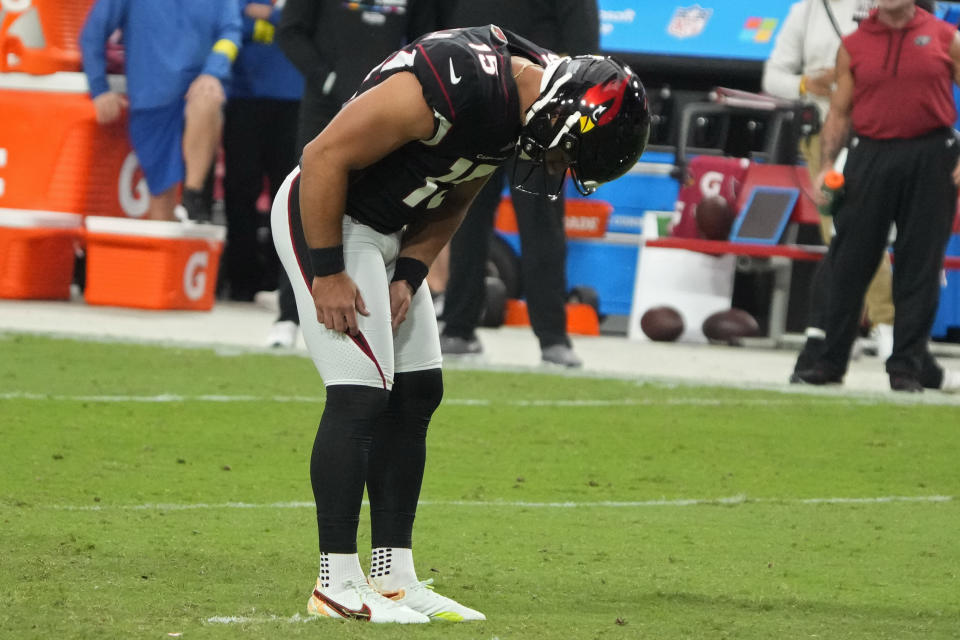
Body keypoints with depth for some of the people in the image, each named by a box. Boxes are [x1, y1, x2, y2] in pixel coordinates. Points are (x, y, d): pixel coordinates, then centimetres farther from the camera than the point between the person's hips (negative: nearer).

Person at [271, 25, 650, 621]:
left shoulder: (523, 101, -3)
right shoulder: (454, 86, -31)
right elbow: (324, 158, -26)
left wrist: (408, 277, -1)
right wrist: (328, 273, -19)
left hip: (388, 230, 9)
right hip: (323, 216, -9)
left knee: (416, 394, 8)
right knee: (361, 394, -13)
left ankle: (393, 577, 13)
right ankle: (337, 583, -7)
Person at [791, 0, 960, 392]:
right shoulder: (853, 46, 9)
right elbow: (839, 112, 10)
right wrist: (827, 164, -1)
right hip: (871, 154, 1)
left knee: (919, 266, 2)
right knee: (848, 262, 0)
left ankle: (908, 366, 8)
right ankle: (827, 361, 8)